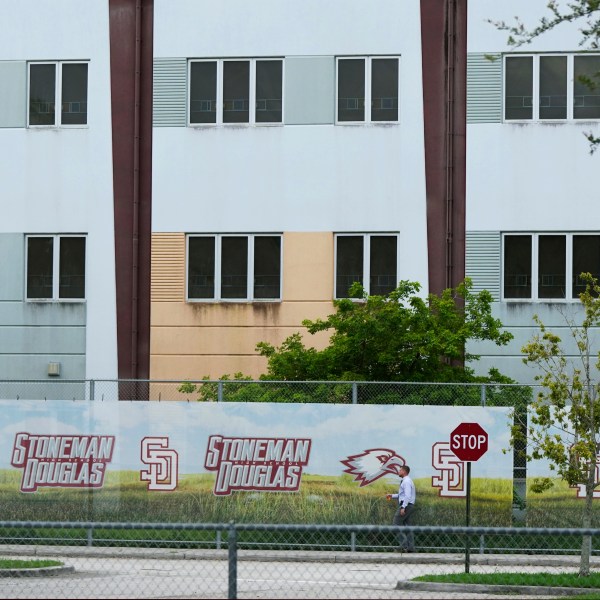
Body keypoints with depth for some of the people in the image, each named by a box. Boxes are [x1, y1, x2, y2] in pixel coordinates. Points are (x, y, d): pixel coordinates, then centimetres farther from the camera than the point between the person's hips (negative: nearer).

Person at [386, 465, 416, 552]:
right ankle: (411, 547, 7)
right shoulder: (405, 481, 18)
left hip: (406, 505, -10)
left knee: (397, 523, -8)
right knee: (407, 525, 9)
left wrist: (403, 507, -26)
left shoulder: (406, 482, -13)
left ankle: (404, 545, -12)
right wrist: (392, 496, 21)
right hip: (409, 506, 10)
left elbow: (407, 496, -22)